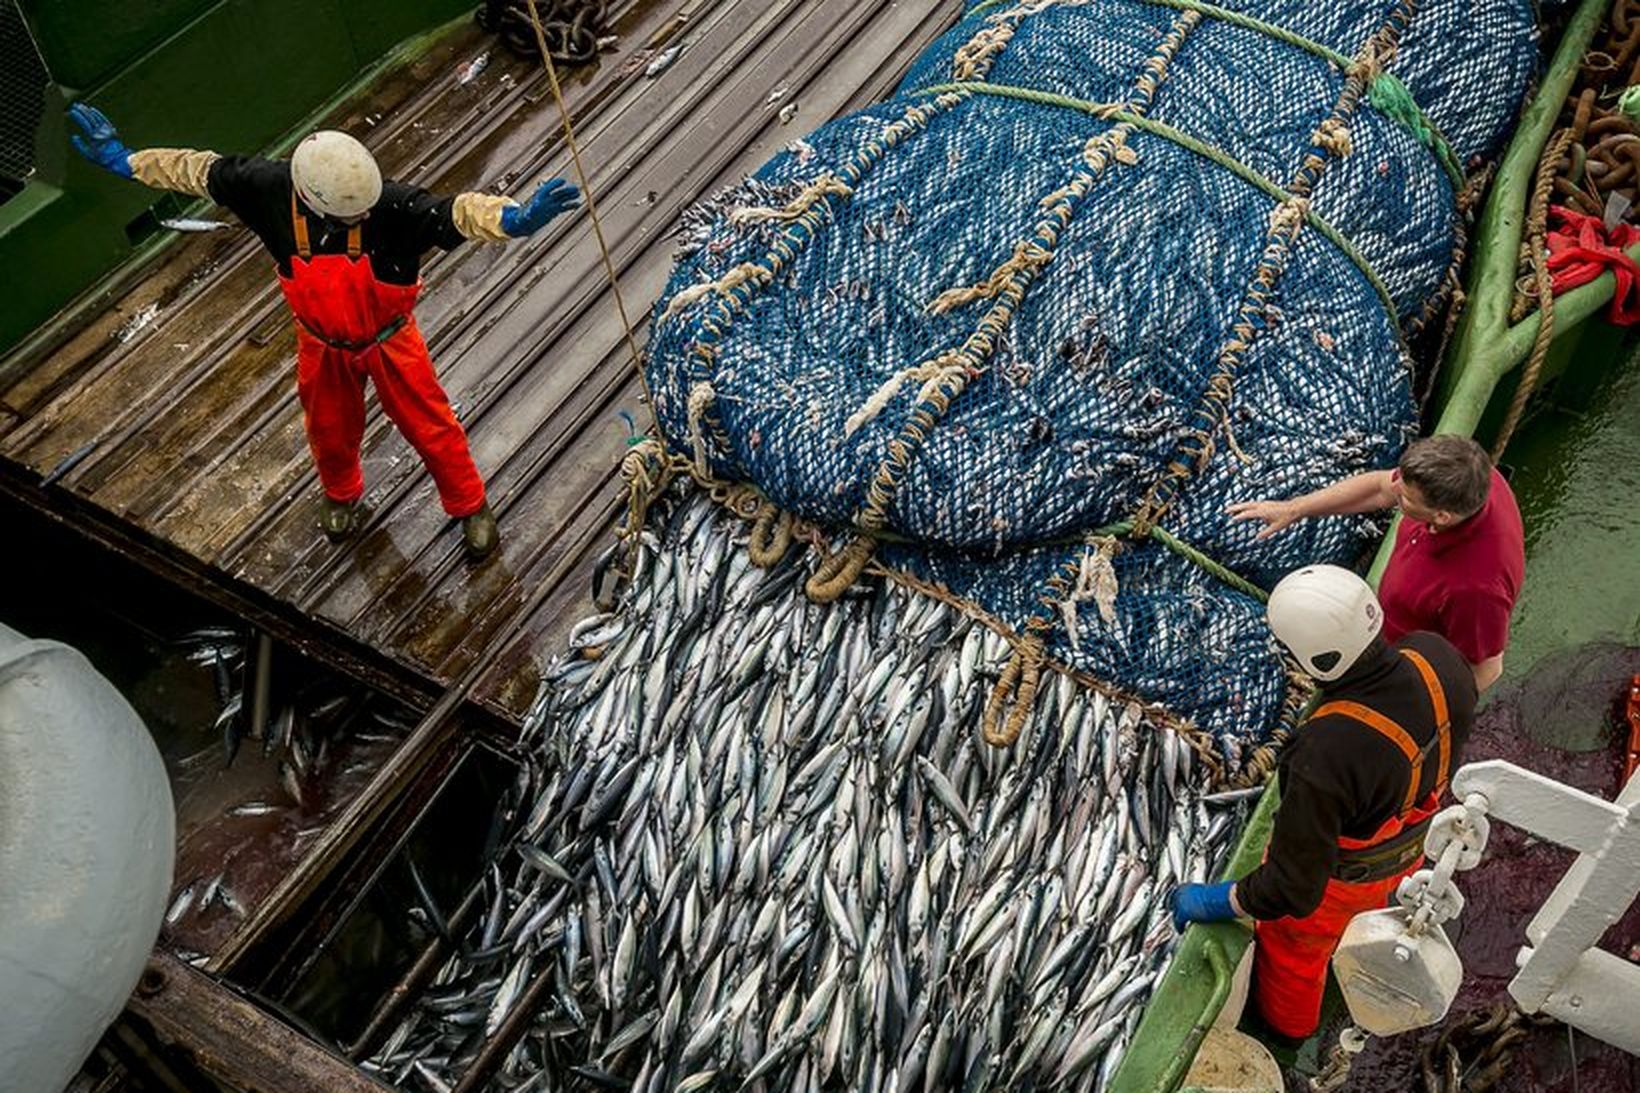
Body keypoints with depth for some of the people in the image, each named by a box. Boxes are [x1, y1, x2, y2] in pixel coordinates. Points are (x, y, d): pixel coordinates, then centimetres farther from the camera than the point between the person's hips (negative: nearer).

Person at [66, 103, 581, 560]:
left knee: (430, 426, 12)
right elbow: (201, 170, -11)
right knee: (330, 428, 26)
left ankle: (471, 507, 39)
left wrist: (514, 218, -72)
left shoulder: (391, 206, -37)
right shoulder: (272, 189, -28)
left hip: (387, 339, -3)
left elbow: (456, 212, -52)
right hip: (322, 344, 3)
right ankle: (341, 495, 59)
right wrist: (124, 160, -5)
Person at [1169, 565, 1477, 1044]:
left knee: (1295, 943, 28)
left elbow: (1294, 887, -36)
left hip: (1343, 873, -6)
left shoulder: (1324, 757, -48)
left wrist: (1218, 902, -18)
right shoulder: (1435, 656, -29)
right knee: (1369, 903, 40)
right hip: (1414, 842, 6)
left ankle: (1286, 1023, 59)